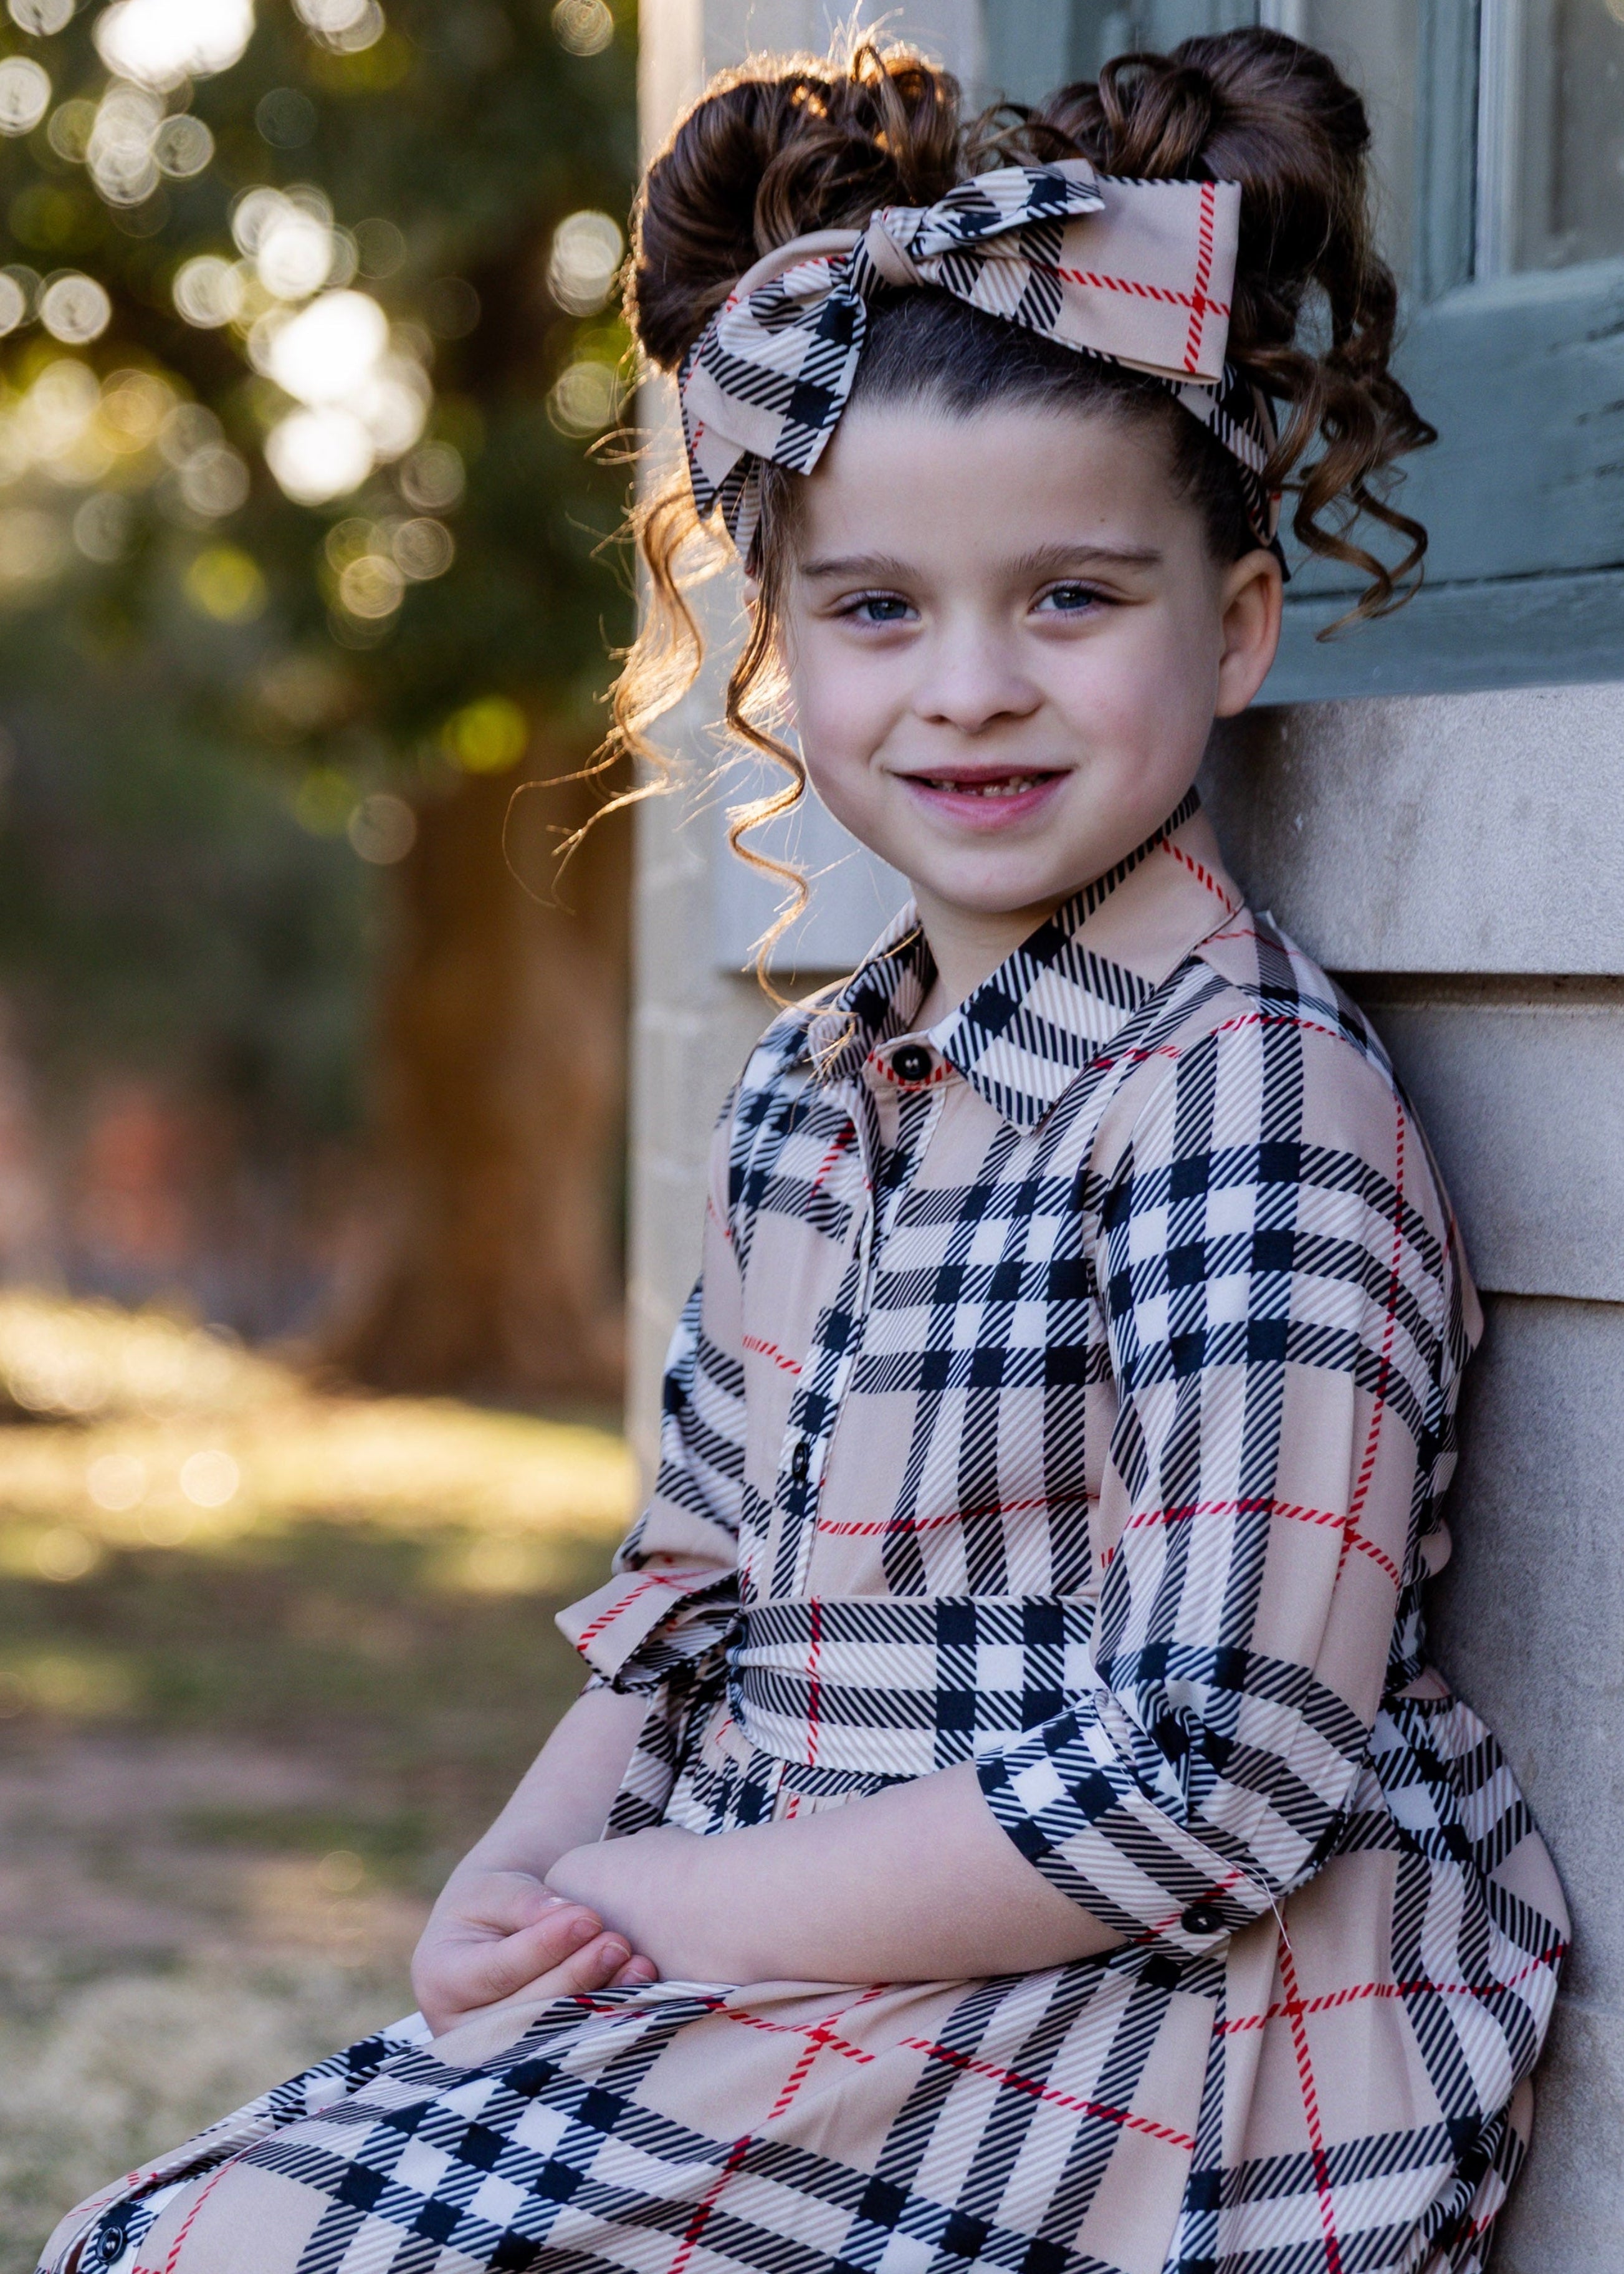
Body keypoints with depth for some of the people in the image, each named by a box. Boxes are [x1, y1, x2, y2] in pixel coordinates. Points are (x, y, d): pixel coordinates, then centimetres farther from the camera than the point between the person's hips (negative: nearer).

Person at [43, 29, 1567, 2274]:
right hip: (796, 1993, 8)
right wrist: (525, 1879, -2)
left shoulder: (1247, 1091, -15)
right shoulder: (809, 1094, 11)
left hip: (1171, 2065, -8)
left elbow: (1213, 1776, -20)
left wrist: (692, 1905, -15)